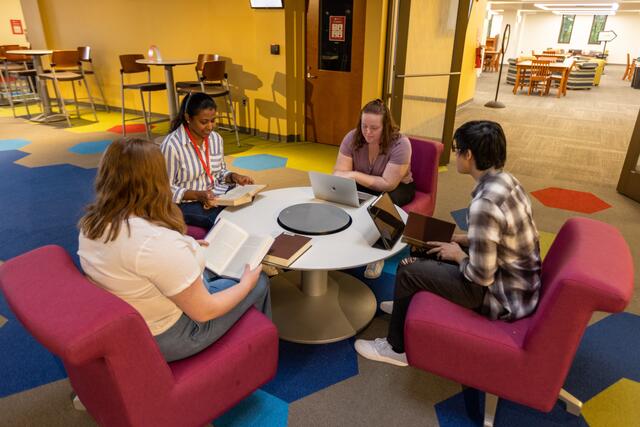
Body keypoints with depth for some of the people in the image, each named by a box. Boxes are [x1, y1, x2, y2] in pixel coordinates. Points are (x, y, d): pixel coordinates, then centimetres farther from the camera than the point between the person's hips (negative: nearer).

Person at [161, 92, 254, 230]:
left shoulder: (216, 138, 5)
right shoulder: (171, 145, -14)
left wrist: (234, 176, -3)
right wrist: (198, 195, -22)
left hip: (220, 194, 6)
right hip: (188, 203, -6)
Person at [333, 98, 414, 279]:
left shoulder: (400, 144, -25)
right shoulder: (352, 138, -13)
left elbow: (387, 184, -28)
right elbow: (338, 173, -14)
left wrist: (355, 176, -30)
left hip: (397, 188, -3)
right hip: (364, 187, 4)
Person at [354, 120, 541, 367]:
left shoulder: (484, 204, -32)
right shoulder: (504, 180, -2)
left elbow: (481, 276, -27)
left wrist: (458, 255, -9)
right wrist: (461, 239, 8)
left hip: (505, 297, -9)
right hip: (518, 280, 9)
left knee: (408, 272, -5)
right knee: (425, 256, 18)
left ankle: (397, 348, 17)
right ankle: (407, 306, 42)